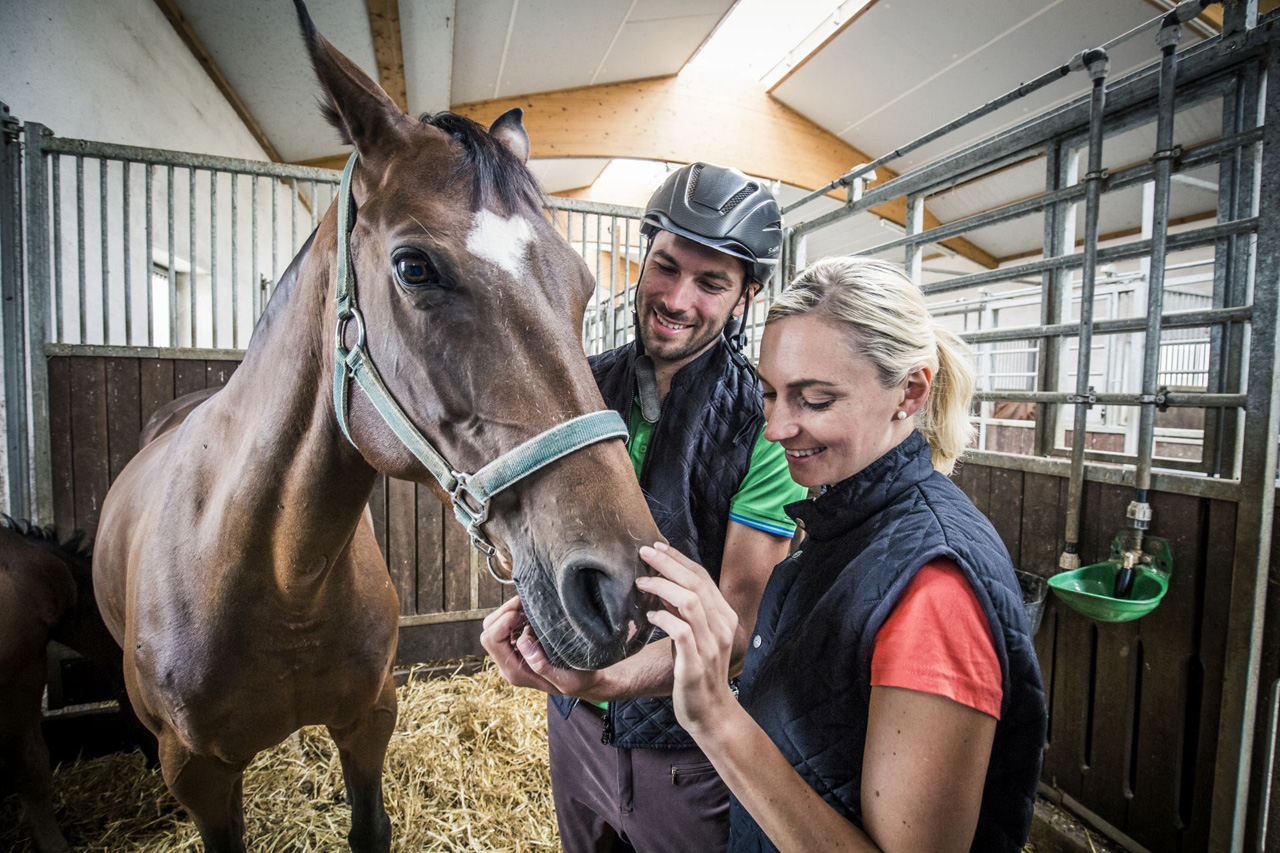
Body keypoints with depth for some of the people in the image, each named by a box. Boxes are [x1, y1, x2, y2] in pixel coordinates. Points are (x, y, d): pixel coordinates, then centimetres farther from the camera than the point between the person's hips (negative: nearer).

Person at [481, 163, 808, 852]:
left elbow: (738, 623, -20)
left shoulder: (766, 425, -20)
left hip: (689, 747, -4)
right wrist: (528, 601, -20)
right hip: (573, 718, 5)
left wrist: (614, 678, -36)